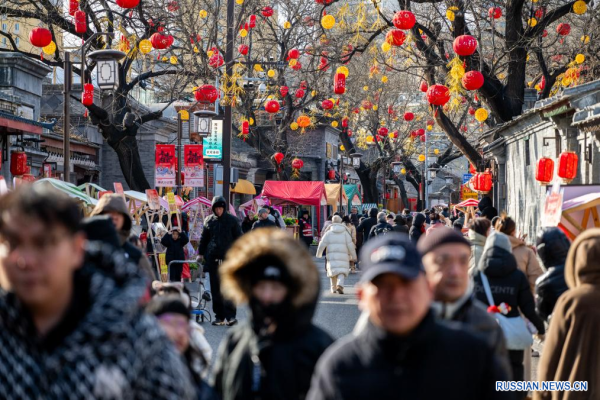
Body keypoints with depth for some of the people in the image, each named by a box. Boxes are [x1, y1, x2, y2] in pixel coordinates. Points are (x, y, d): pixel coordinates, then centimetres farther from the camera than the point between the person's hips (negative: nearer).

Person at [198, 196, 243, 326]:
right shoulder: (209, 220, 10)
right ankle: (219, 316, 11)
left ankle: (230, 316, -8)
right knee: (215, 288, 5)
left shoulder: (231, 220, 2)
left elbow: (238, 238, 4)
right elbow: (204, 238, 19)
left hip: (228, 257, -3)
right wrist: (201, 253, 16)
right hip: (212, 258, 3)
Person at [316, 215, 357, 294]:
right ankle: (340, 285, -25)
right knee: (342, 272, -1)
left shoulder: (329, 233, 3)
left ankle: (333, 288, 13)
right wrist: (353, 256, 11)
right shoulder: (345, 233, 4)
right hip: (343, 256, -1)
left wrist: (319, 254, 14)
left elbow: (322, 244, 1)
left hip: (332, 255, 1)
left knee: (332, 271, 10)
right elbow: (350, 245, 2)